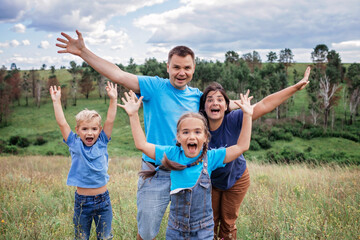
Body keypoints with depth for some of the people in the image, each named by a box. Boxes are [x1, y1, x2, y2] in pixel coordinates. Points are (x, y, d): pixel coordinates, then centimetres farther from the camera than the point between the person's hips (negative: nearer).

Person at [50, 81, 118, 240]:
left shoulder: (102, 143, -2)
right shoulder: (75, 145, -3)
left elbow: (110, 121, -9)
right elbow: (62, 123, -8)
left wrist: (113, 99, -13)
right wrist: (56, 101, -8)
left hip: (103, 200, 0)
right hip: (81, 201, 0)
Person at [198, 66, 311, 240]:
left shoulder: (234, 120, -29)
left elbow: (265, 105, -32)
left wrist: (296, 87, -32)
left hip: (235, 179, 0)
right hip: (209, 180, 1)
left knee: (228, 223, 15)